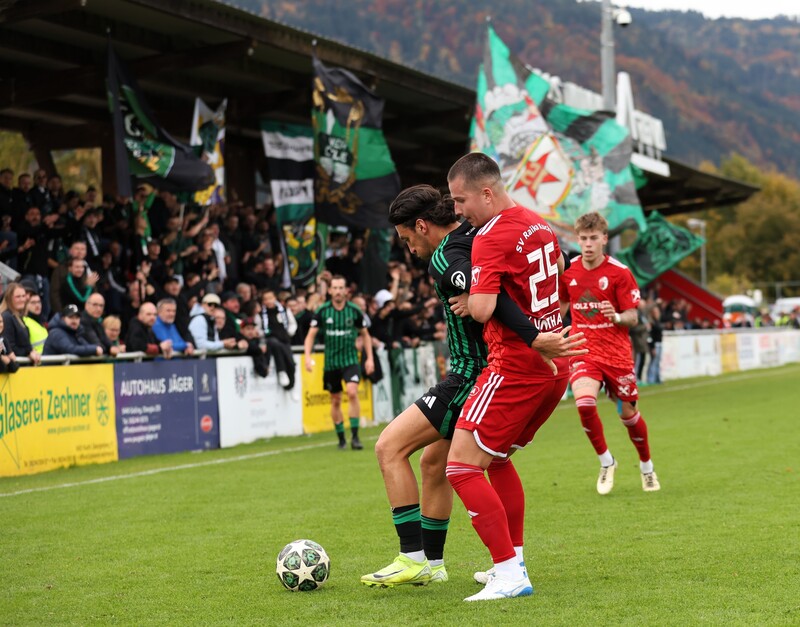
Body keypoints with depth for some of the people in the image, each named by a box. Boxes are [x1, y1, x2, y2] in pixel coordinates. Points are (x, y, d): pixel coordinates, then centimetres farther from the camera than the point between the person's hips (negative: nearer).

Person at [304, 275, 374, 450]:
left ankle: (354, 436, -16)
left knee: (352, 393, -21)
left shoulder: (354, 311, -3)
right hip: (331, 361, 1)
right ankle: (341, 438, 22)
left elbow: (365, 334, 9)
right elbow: (311, 335, -2)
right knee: (335, 401, 8)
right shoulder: (322, 311, -4)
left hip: (350, 359, -1)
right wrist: (307, 356, -16)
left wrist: (370, 358, 4)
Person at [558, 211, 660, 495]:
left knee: (628, 413, 7)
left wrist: (616, 317, -27)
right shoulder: (568, 271, 1)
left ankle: (647, 466, 34)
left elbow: (633, 317, -6)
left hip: (616, 353, -1)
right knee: (584, 402, -24)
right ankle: (606, 462, 0)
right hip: (583, 351, 1)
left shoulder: (619, 272, -8)